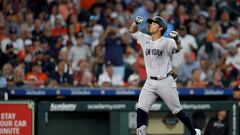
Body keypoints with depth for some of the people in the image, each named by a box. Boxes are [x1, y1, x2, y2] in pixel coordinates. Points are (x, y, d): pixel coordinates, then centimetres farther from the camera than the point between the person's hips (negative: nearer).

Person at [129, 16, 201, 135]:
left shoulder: (166, 42, -10)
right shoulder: (145, 39, 8)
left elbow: (177, 48, -27)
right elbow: (132, 31, 18)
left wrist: (177, 39, -50)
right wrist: (136, 22, -4)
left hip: (166, 82, -5)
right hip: (150, 82, 5)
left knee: (177, 110, 3)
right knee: (141, 109, -9)